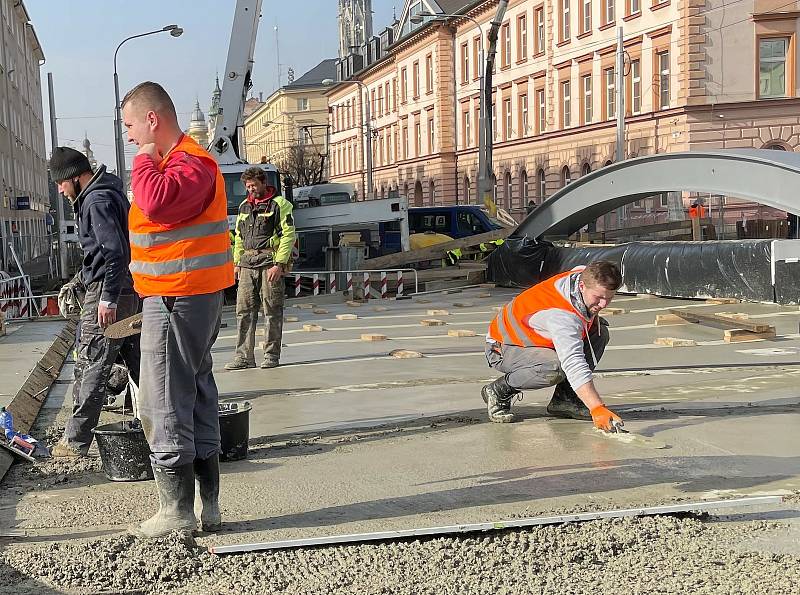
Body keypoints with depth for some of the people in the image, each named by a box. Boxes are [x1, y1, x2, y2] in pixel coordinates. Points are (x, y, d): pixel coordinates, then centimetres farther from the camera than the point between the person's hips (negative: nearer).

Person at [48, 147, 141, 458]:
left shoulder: (97, 201, -13)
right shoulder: (111, 194, 19)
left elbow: (115, 251, -22)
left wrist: (107, 298, -23)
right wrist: (79, 280, 25)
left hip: (108, 294, -10)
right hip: (130, 292, 10)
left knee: (90, 366, -5)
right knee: (138, 362, 13)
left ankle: (76, 441, -1)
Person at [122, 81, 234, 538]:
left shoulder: (190, 162, -15)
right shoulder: (177, 159, 19)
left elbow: (158, 203, -32)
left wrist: (144, 160, -18)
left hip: (175, 300, -11)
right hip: (194, 297, 11)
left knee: (165, 407, -4)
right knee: (198, 401, 13)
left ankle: (177, 511, 4)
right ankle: (208, 507, 21)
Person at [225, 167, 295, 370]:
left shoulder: (279, 204, -2)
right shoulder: (244, 206, 18)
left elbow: (288, 235, -8)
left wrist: (279, 264, -16)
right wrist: (237, 261, 15)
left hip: (270, 262, -6)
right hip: (247, 263, 6)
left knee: (272, 311, -2)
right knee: (244, 310, 2)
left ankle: (271, 355, 6)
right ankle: (244, 356, 5)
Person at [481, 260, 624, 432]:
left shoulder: (584, 274, -13)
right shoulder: (562, 315, -39)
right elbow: (574, 365, -47)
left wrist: (592, 317, 1)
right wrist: (598, 409, -53)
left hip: (538, 338, 9)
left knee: (600, 333, -4)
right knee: (555, 368, -39)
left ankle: (564, 399, -2)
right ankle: (499, 391, -12)